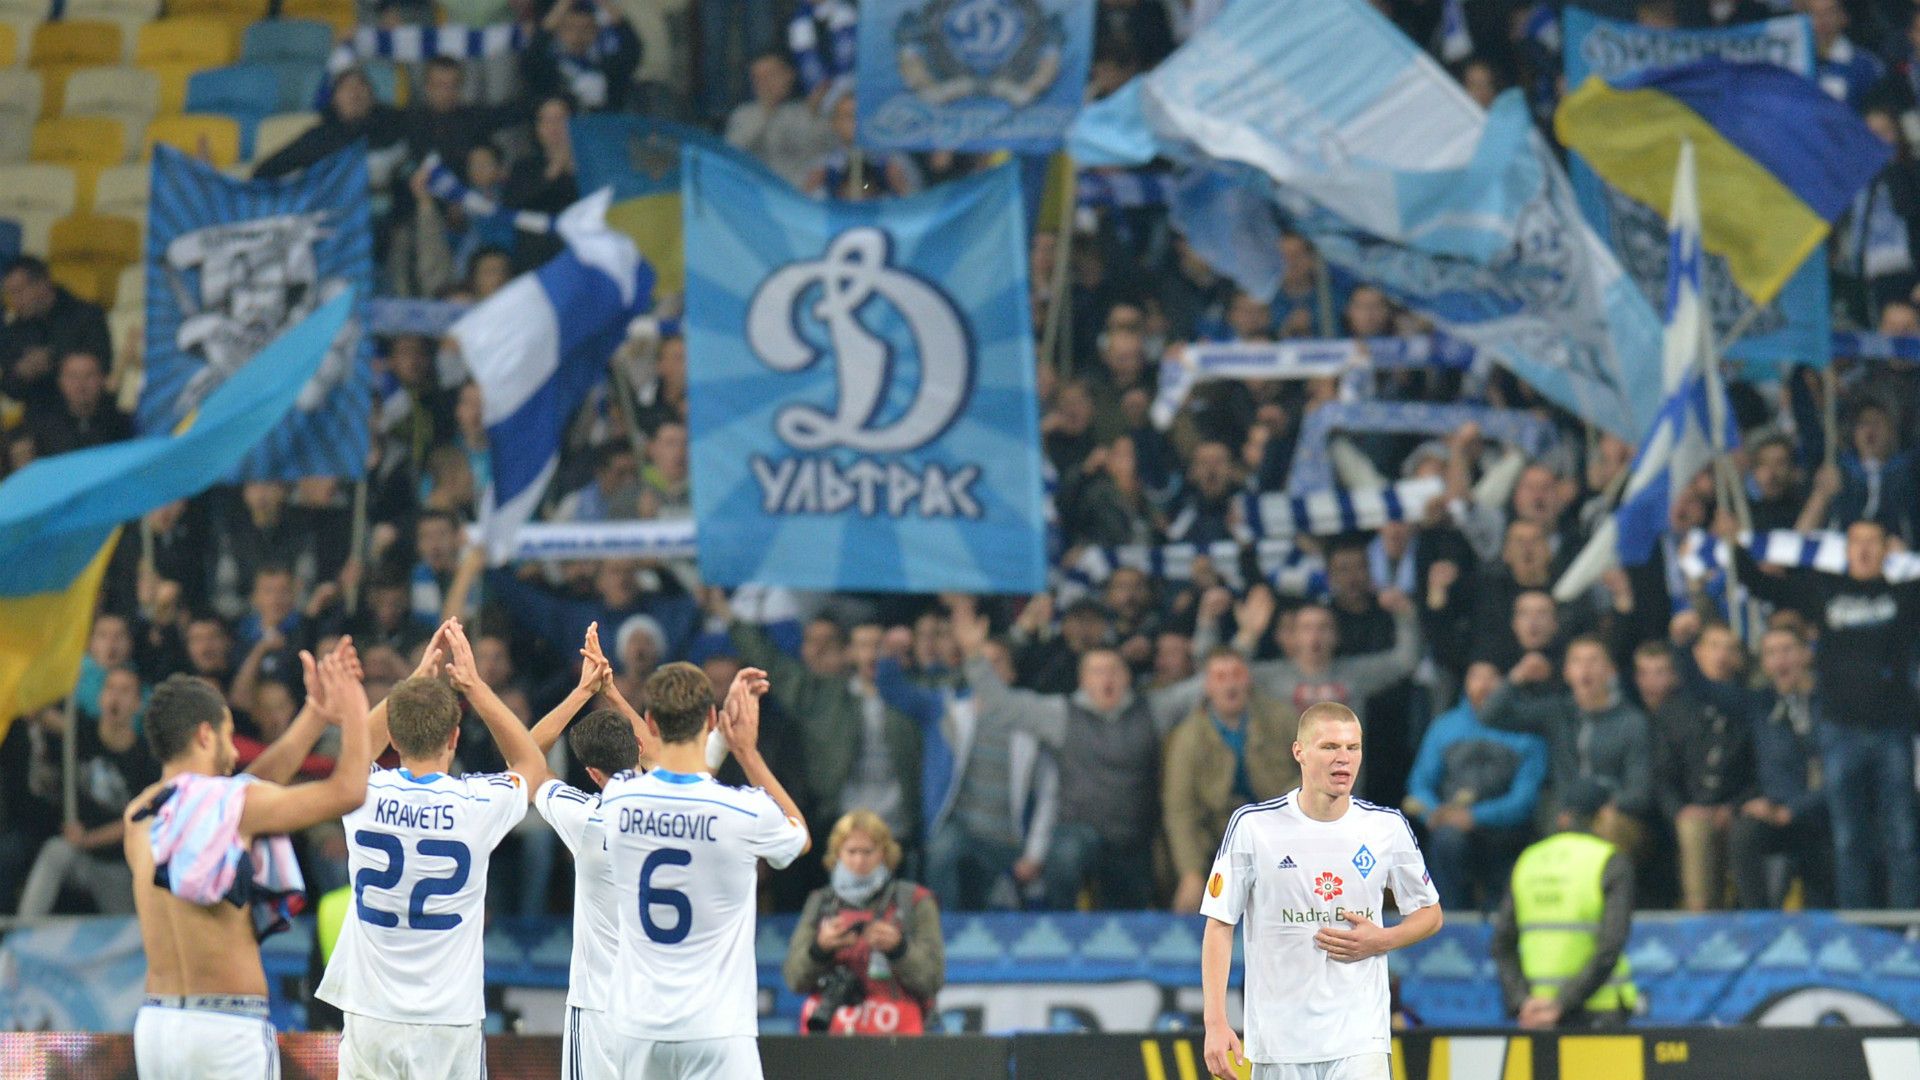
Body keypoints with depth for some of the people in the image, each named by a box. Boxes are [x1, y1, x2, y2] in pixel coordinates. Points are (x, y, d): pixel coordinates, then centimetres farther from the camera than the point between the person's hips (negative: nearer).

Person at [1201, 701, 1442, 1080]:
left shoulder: (1387, 827, 2)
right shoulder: (1253, 825, -3)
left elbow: (1430, 915, 15)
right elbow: (1219, 925, 0)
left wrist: (1379, 941, -6)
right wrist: (1216, 1023, -9)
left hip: (1360, 1039, 0)